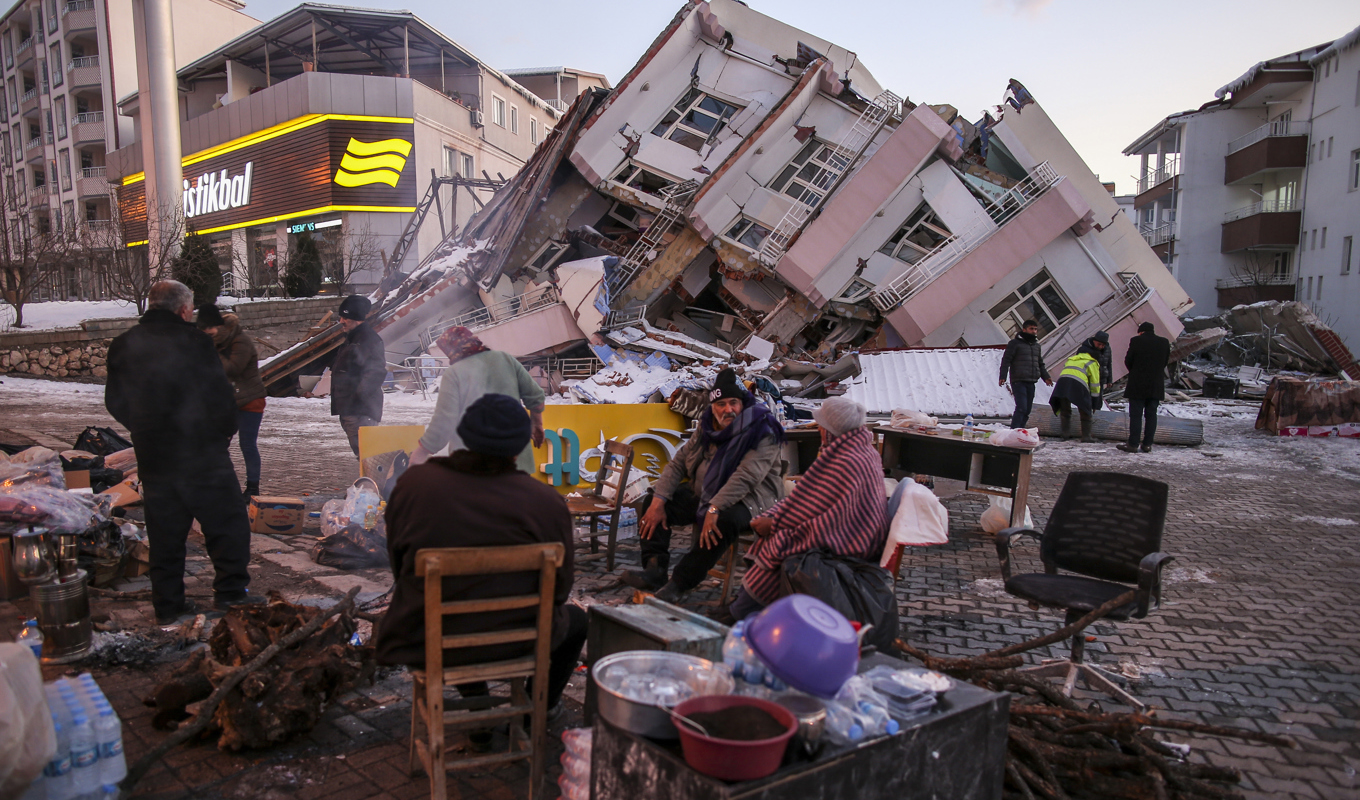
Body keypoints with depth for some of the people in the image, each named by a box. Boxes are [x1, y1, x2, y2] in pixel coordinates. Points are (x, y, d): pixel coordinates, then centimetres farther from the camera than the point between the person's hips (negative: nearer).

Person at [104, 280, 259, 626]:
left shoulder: (123, 346, 6)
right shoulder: (193, 340, -12)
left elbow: (115, 402, 14)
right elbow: (221, 395, -11)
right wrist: (225, 431, 6)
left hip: (153, 458, 6)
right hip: (203, 454, -6)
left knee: (165, 533, 14)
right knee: (227, 523, 5)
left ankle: (168, 604, 20)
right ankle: (230, 592, 3)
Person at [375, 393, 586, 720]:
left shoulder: (413, 484, -13)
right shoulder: (547, 502, -18)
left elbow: (399, 567, 1)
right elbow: (559, 588, -7)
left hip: (426, 641, 2)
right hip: (511, 642, -2)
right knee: (576, 619, 29)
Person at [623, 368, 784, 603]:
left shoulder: (762, 432, -17)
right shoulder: (707, 426, 5)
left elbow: (746, 477, -29)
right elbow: (678, 462, 3)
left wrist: (714, 509, -38)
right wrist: (658, 501, -10)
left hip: (745, 500, -7)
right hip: (702, 494, 7)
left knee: (723, 521, -39)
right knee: (653, 501, -4)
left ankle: (679, 584, -29)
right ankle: (654, 569, -15)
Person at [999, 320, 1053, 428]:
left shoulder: (1037, 346, 21)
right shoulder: (1015, 343, -1)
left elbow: (1040, 364, 27)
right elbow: (1006, 360, -8)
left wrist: (1046, 377, 13)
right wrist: (1003, 376, -18)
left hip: (1031, 383, 7)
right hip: (1018, 381, -7)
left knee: (1027, 410, 6)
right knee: (1021, 408, -16)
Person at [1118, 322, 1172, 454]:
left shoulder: (1136, 341, -9)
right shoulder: (1164, 342, 4)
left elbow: (1128, 361, -4)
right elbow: (1165, 362, 9)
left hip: (1138, 385, -4)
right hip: (1156, 386, 4)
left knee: (1136, 415, -2)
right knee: (1151, 415, 8)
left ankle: (1133, 444, -3)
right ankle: (1147, 444, 9)